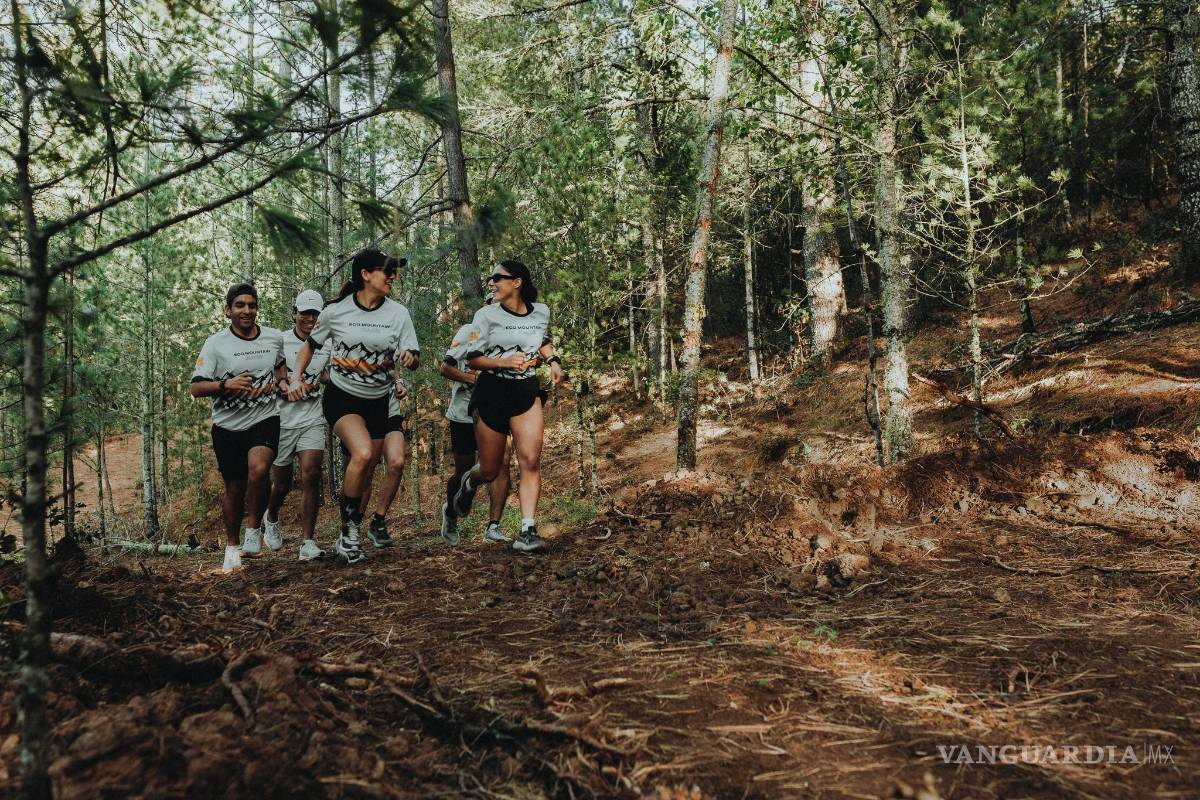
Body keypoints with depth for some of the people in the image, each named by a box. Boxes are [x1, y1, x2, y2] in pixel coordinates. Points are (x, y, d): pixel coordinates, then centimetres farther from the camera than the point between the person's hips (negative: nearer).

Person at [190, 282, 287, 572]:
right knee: (234, 488, 9)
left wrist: (280, 380, 4)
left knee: (258, 469, -28)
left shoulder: (275, 338, 3)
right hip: (228, 426, 0)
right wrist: (226, 384, -27)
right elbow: (196, 387, -10)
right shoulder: (215, 344, -7)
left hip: (265, 420, 0)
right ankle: (232, 545, 30)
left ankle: (253, 531, -8)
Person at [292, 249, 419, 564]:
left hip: (378, 402, 3)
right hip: (341, 397, -3)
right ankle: (349, 529, -12)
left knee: (365, 473, 8)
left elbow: (413, 357, -5)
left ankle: (347, 539, 25)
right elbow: (311, 345, 9)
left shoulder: (398, 313, -5)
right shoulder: (335, 311, -7)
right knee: (362, 454, -27)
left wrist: (410, 358, -28)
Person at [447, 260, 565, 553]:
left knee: (530, 462, -14)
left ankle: (528, 530, -12)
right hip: (492, 391, -2)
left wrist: (553, 361, 7)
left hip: (527, 392, 2)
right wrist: (503, 362, -21)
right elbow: (472, 359, -4)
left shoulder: (541, 312, 5)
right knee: (490, 471, 7)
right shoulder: (487, 315, -5)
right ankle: (469, 482, 44)